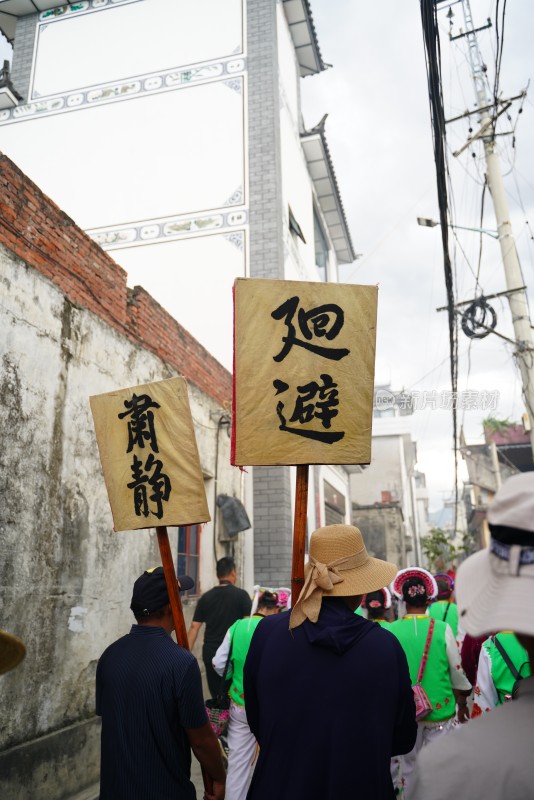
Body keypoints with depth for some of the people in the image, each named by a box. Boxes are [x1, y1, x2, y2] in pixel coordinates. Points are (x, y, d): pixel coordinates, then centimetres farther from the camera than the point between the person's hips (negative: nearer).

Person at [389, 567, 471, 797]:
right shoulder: (442, 629, -13)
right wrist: (462, 702, 15)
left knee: (409, 765, 16)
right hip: (440, 709, -1)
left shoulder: (391, 631, -12)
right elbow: (457, 670, -2)